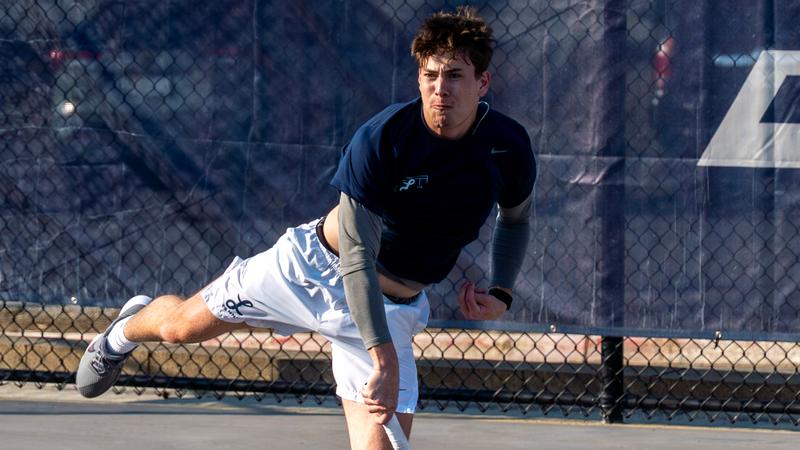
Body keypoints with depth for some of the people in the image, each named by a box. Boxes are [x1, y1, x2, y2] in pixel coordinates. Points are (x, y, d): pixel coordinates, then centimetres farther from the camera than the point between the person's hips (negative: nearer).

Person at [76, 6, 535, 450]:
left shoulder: (510, 147, -15)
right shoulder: (380, 140, -27)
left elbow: (515, 218, 10)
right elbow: (358, 256, -27)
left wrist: (501, 294, -8)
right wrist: (383, 356, -35)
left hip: (393, 307, 2)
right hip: (316, 265, -2)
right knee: (181, 325, 16)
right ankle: (127, 330, 55)